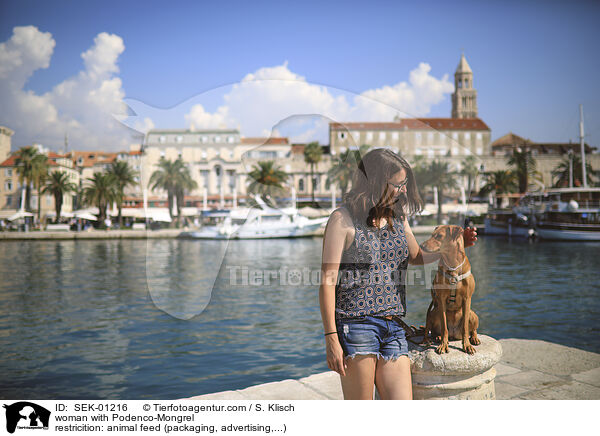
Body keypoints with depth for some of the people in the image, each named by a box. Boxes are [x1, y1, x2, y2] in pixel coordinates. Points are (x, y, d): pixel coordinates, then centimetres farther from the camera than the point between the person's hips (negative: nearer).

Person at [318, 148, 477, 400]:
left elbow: (416, 257, 32)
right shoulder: (343, 219, -4)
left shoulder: (398, 216, 15)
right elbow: (327, 281, -8)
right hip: (355, 324, -6)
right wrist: (331, 338, -14)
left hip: (393, 327, 6)